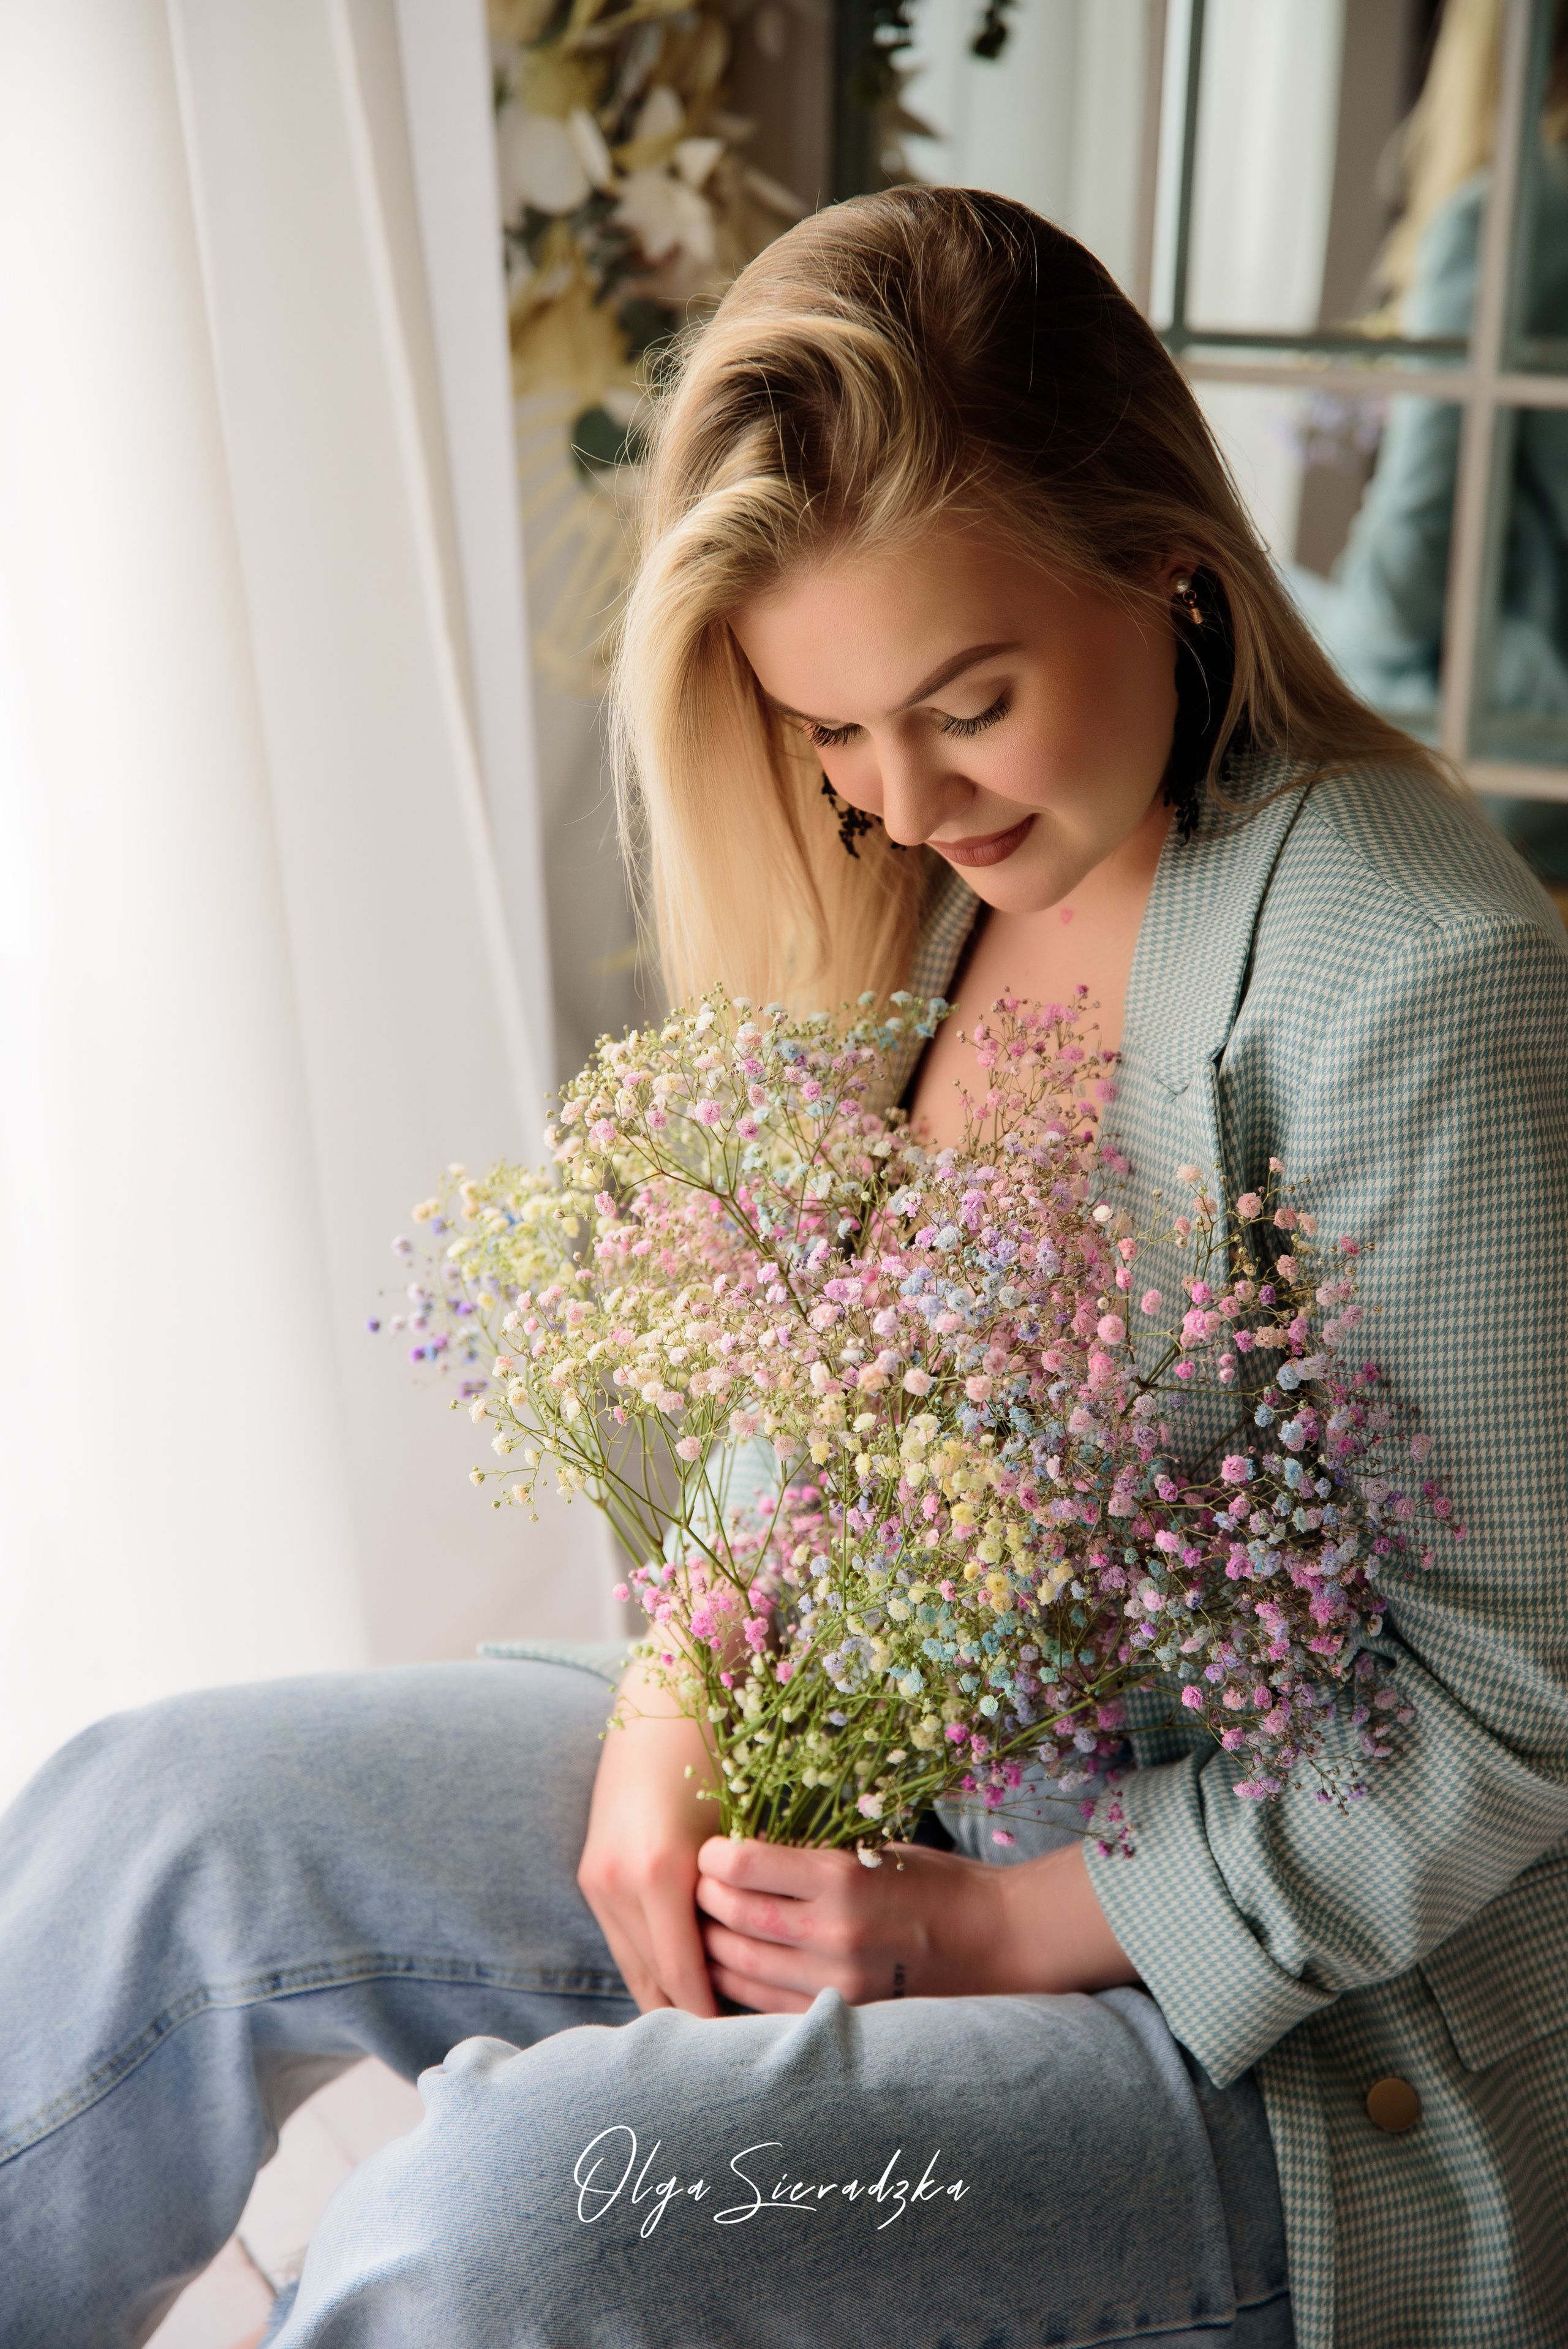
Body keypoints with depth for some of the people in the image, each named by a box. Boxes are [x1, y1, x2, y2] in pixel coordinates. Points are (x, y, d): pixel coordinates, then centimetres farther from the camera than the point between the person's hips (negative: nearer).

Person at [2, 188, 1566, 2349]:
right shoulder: (935, 885, -1)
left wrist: (993, 1930, -18)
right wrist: (683, 1698, -7)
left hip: (1305, 2034, -6)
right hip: (902, 1788, 7)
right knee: (175, 1815, -3)